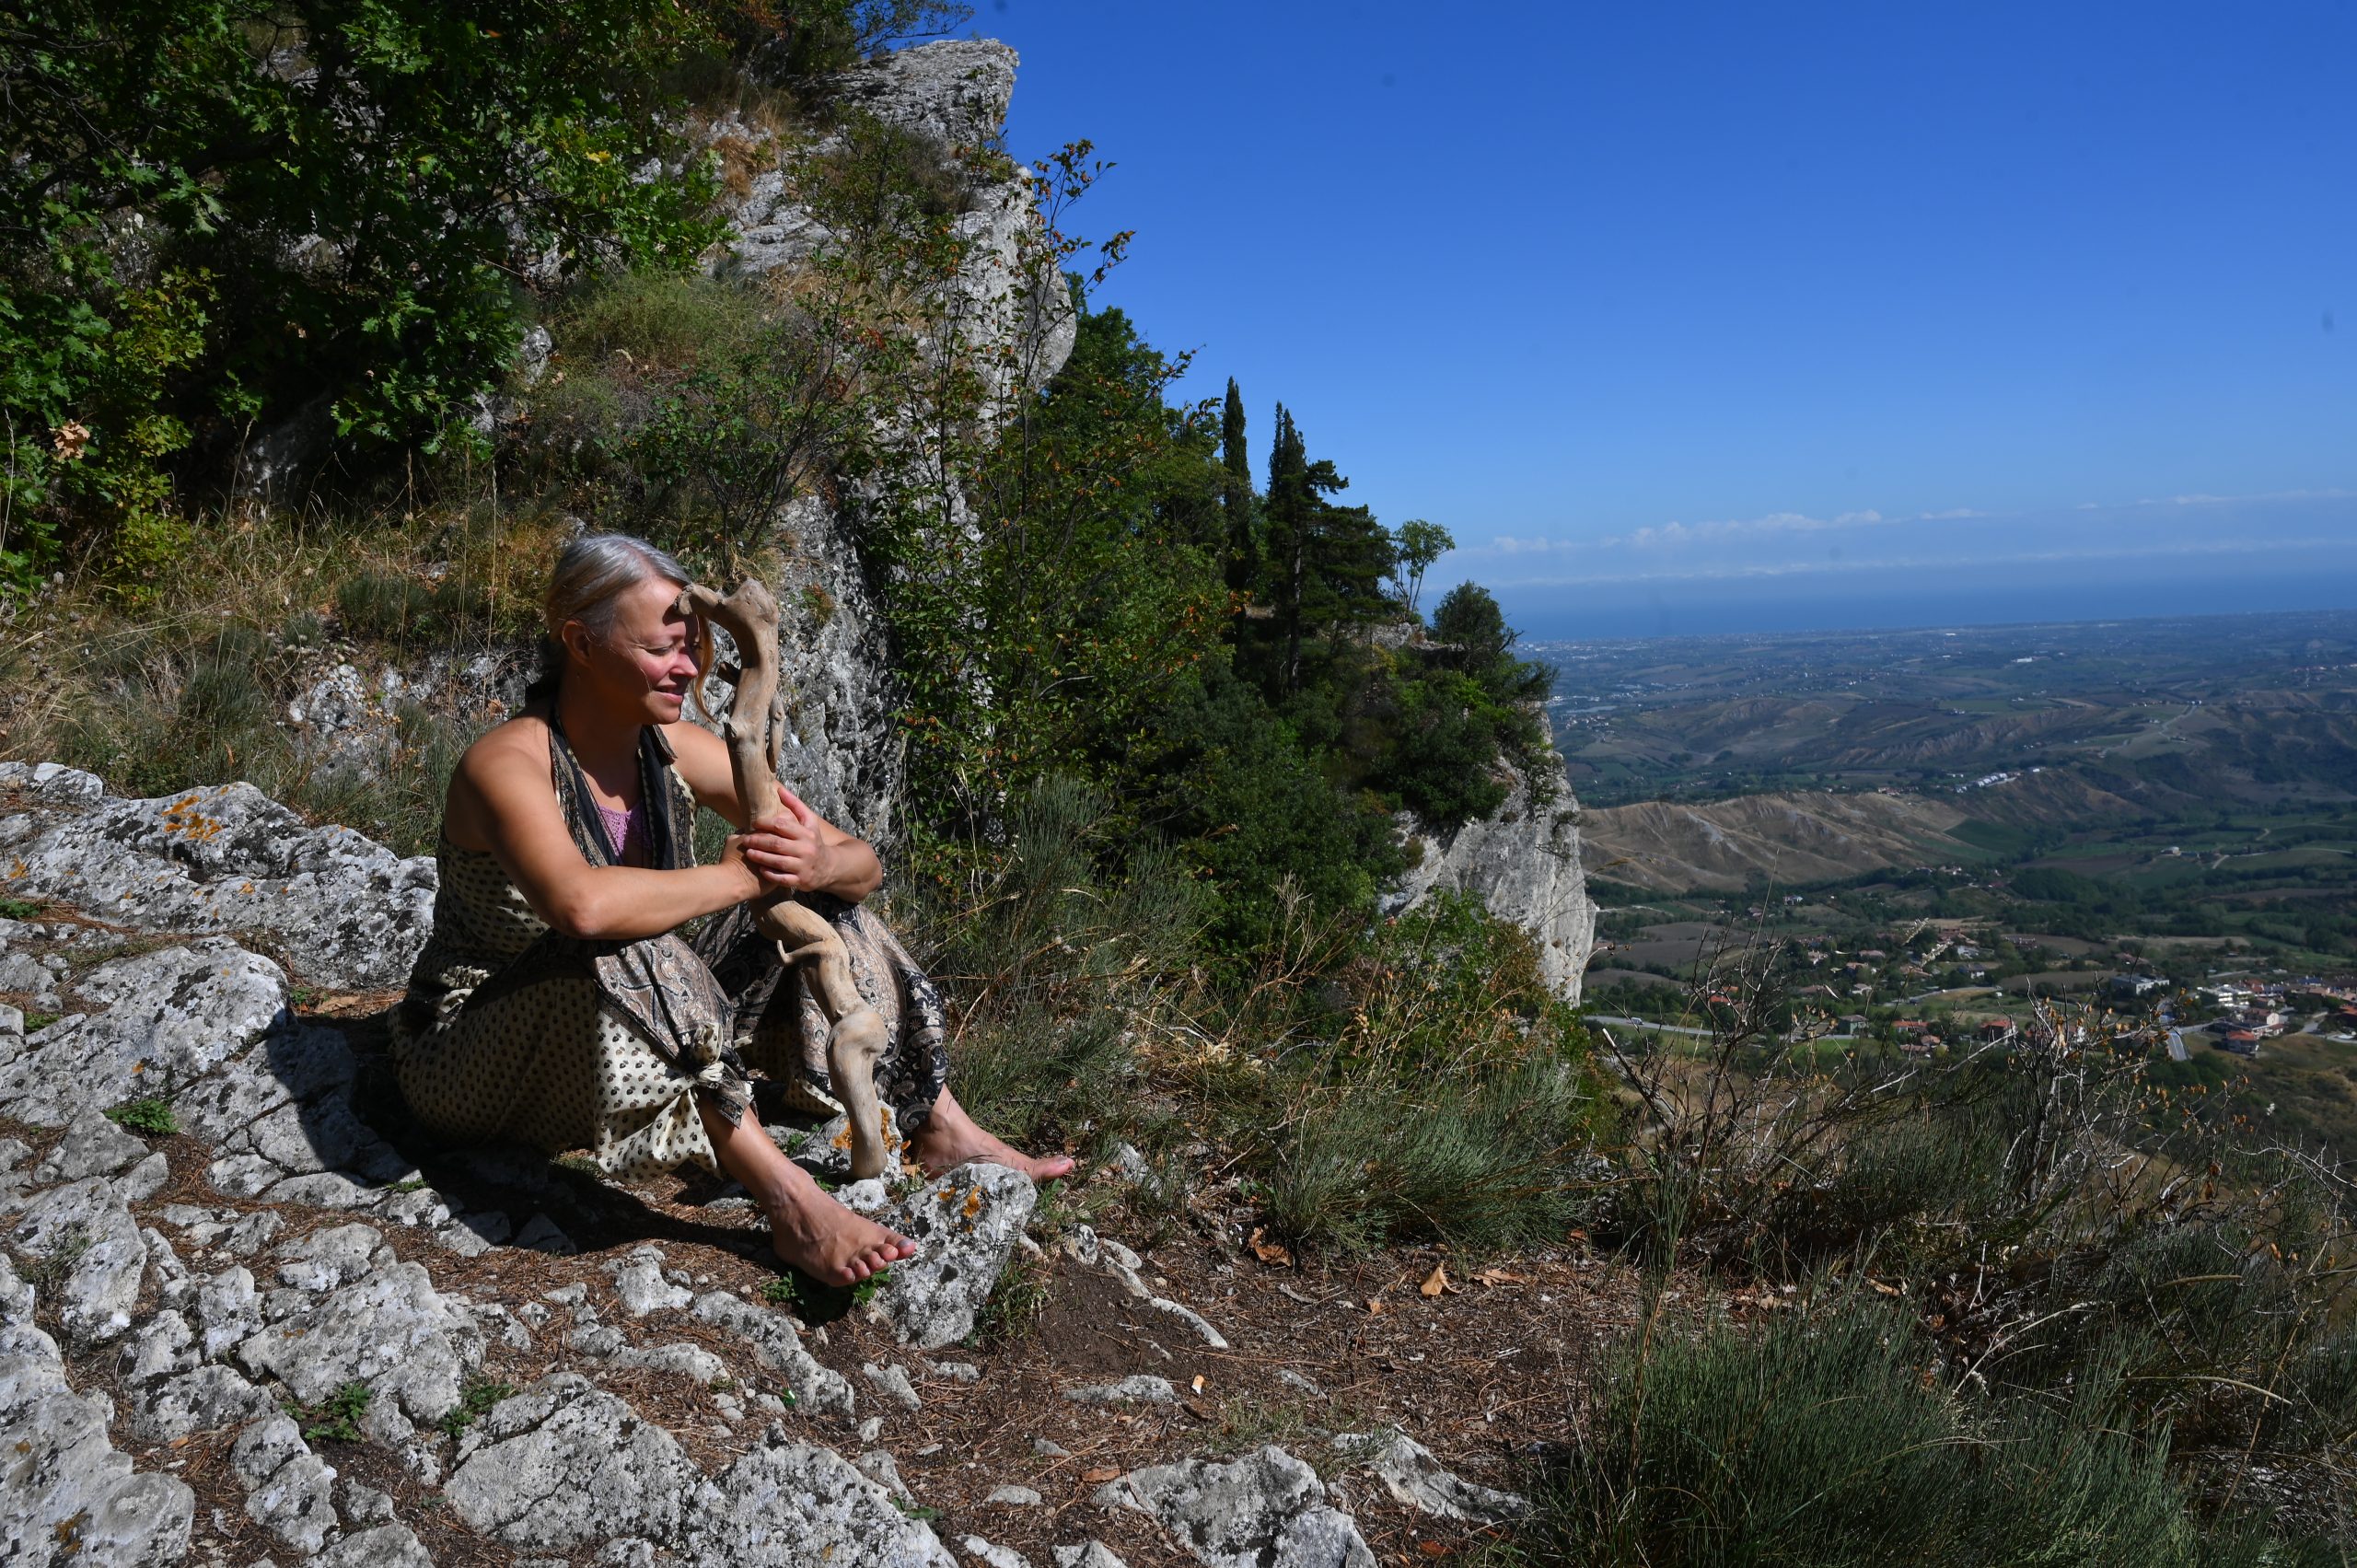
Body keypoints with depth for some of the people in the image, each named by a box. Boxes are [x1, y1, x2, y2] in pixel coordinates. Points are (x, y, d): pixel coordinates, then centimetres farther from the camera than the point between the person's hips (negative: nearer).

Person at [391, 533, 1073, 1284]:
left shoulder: (679, 751, -6)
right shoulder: (508, 763, -24)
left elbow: (863, 863, -4)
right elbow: (582, 904, -47)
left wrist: (820, 866, -28)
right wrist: (740, 876, -32)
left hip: (634, 1055, 7)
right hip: (467, 1065, -6)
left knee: (816, 907, -5)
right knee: (619, 955, -37)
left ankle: (941, 1131, -5)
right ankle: (791, 1202, -36)